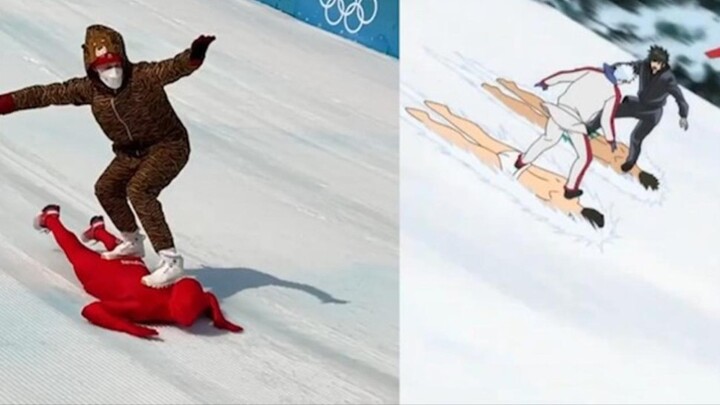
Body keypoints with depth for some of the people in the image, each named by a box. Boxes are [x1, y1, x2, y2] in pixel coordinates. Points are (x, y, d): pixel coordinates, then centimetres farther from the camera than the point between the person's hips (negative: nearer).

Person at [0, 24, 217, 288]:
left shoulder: (142, 76, -25)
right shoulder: (88, 88, -7)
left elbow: (173, 68, -42)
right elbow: (48, 93, -3)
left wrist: (194, 56, -64)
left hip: (168, 145, -8)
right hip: (131, 152, 8)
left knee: (138, 190, -28)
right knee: (106, 189, 17)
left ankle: (170, 260, -25)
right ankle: (132, 242, 41)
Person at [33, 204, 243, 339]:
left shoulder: (183, 303, -34)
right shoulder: (142, 305, -48)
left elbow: (209, 297, -11)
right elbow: (90, 311, -50)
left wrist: (218, 318, -30)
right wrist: (131, 328, -60)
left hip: (134, 268, 3)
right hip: (101, 274, -3)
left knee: (119, 250, 40)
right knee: (77, 252, 29)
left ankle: (98, 229, 68)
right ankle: (50, 218, 55)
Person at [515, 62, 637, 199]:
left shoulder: (591, 72, 1)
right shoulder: (614, 93, -8)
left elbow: (564, 75, 4)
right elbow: (606, 119, -8)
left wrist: (545, 82, 20)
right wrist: (611, 139, 6)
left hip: (559, 109, 5)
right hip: (574, 122, -5)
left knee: (549, 138, 34)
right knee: (585, 157, 16)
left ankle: (523, 161, 45)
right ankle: (570, 189, 20)